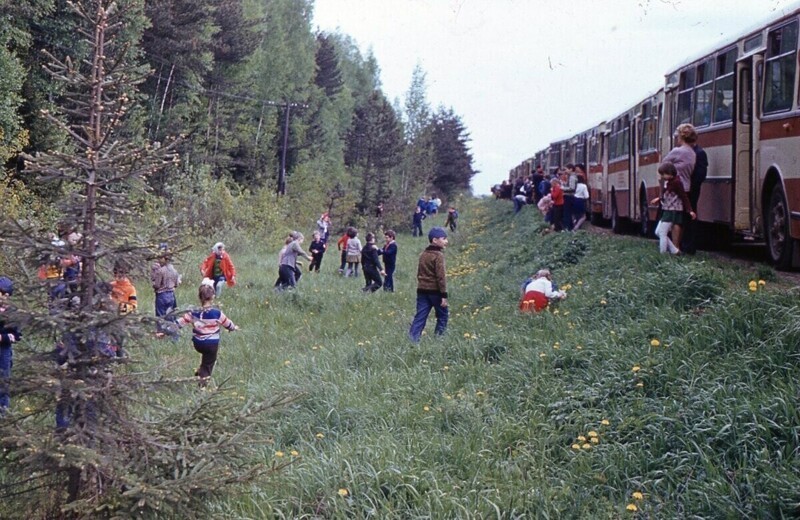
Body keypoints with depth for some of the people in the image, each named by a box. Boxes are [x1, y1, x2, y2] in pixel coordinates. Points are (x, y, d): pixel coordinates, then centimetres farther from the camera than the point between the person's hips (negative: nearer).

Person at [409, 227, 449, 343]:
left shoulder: (423, 254, 14)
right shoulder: (438, 255, -11)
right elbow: (441, 276, -16)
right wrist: (444, 295, -16)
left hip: (422, 290, 7)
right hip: (435, 290, -7)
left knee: (420, 317, 2)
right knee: (443, 316, 9)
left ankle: (412, 340, -8)